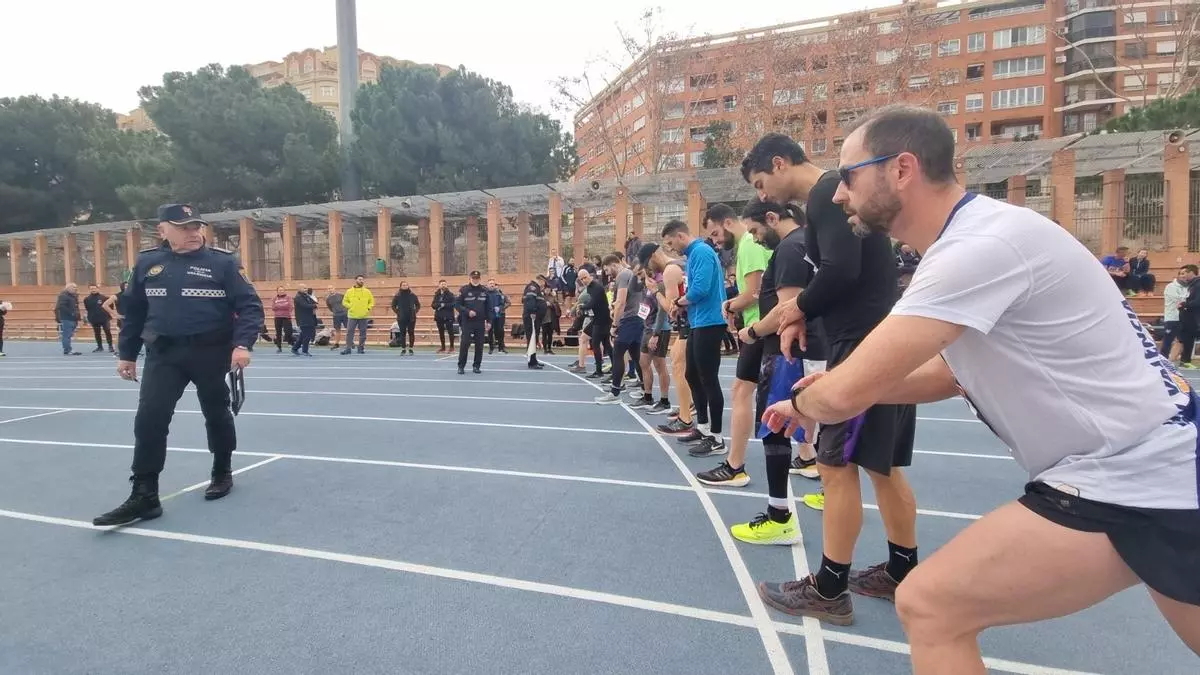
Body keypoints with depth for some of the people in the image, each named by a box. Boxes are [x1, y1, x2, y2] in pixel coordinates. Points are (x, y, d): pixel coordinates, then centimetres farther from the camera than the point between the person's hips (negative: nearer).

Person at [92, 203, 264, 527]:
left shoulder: (222, 262, -5)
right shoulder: (147, 263, 6)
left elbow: (250, 305, -8)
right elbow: (132, 311, 15)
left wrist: (243, 344, -21)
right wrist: (127, 353, 14)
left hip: (211, 352, -2)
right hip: (163, 353, 2)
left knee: (217, 414, 13)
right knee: (149, 419, -7)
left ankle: (222, 472, 34)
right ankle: (144, 496, 1)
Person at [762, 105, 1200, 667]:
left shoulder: (982, 245, -23)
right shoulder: (975, 238, 8)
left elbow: (844, 393, -26)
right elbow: (952, 373, 18)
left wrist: (801, 404, -2)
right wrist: (826, 392, 6)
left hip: (1129, 478, -10)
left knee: (928, 607, -11)